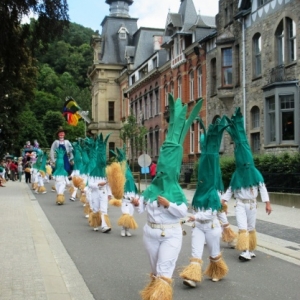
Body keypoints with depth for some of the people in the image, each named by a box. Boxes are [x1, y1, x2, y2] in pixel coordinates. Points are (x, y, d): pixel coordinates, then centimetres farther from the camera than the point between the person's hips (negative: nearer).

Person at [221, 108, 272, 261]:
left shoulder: (255, 173, -4)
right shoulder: (236, 174, -1)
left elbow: (262, 187, -6)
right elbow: (231, 188, 2)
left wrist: (267, 203, -13)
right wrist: (223, 200, -11)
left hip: (252, 204, 1)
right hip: (240, 204, -1)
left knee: (251, 227, 11)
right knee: (242, 228, -11)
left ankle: (251, 250, 22)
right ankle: (245, 251, -16)